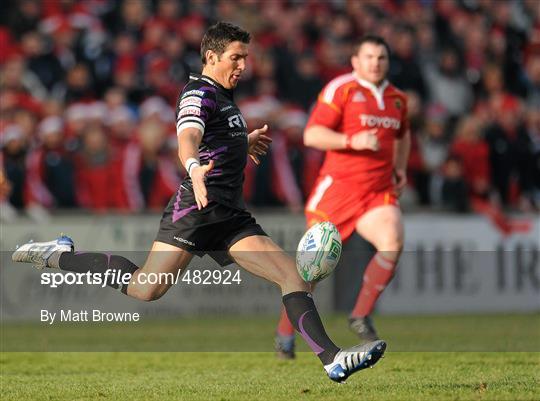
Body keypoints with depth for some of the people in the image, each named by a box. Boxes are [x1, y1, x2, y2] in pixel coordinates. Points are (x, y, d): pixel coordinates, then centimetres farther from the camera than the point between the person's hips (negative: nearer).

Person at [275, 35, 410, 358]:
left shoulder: (397, 99, 13)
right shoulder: (341, 90, -6)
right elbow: (311, 136, -13)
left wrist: (400, 168, 19)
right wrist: (353, 141, -24)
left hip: (380, 192, 4)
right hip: (338, 186, -4)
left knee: (393, 243, -24)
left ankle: (362, 316, -9)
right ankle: (286, 332, 19)